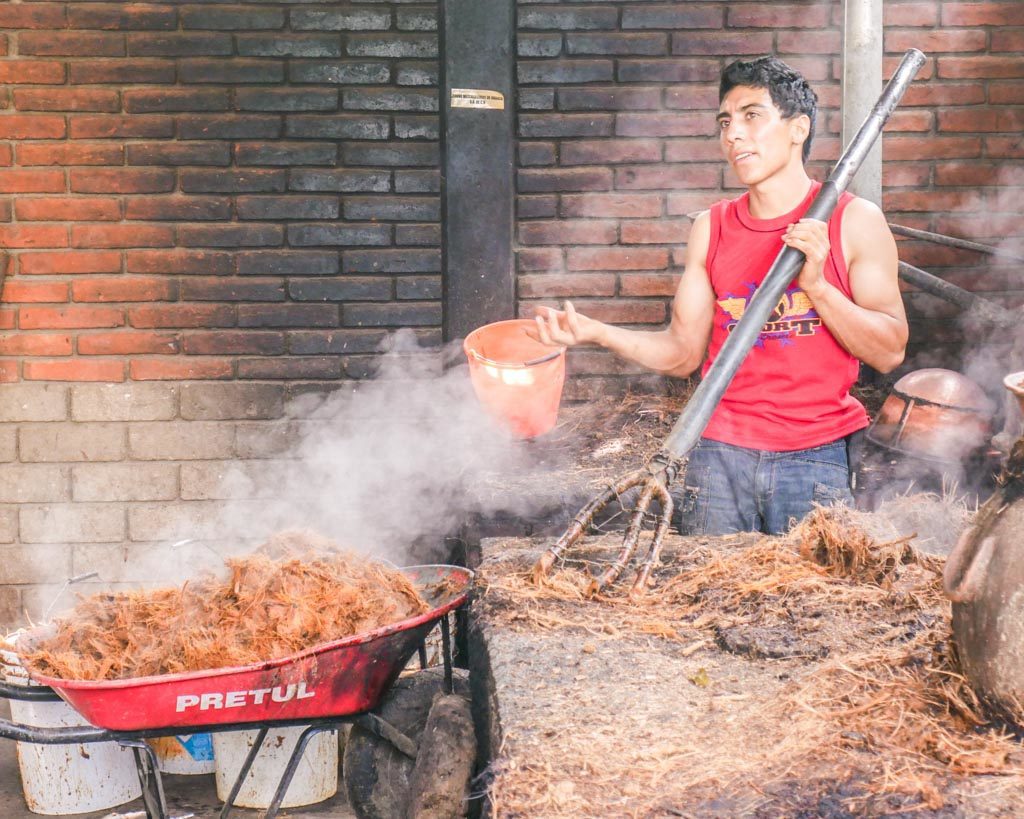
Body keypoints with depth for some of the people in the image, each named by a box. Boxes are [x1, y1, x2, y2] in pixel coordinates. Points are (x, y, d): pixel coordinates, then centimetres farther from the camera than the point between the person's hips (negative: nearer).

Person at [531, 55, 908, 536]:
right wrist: (596, 333, -5)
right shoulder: (711, 229, 9)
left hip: (814, 459, -2)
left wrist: (816, 284, -16)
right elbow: (683, 352, 9)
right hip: (719, 454, 3)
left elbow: (890, 351, -5)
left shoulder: (854, 221, -1)